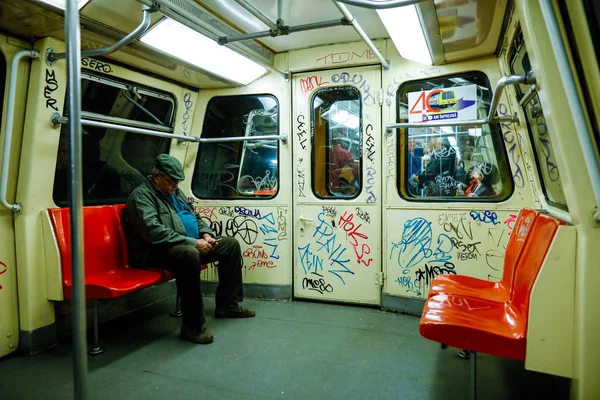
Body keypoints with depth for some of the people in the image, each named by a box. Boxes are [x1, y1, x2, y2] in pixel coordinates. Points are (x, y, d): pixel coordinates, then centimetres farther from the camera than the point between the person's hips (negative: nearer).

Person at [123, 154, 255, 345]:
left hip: (189, 245, 10)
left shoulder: (175, 192, 17)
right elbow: (154, 232, -25)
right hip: (157, 251, -9)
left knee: (231, 244, 6)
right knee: (190, 255, -41)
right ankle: (192, 326, -30)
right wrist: (192, 242, -26)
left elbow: (195, 216, 24)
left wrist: (206, 234, 2)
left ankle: (226, 304, 11)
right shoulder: (141, 195, -11)